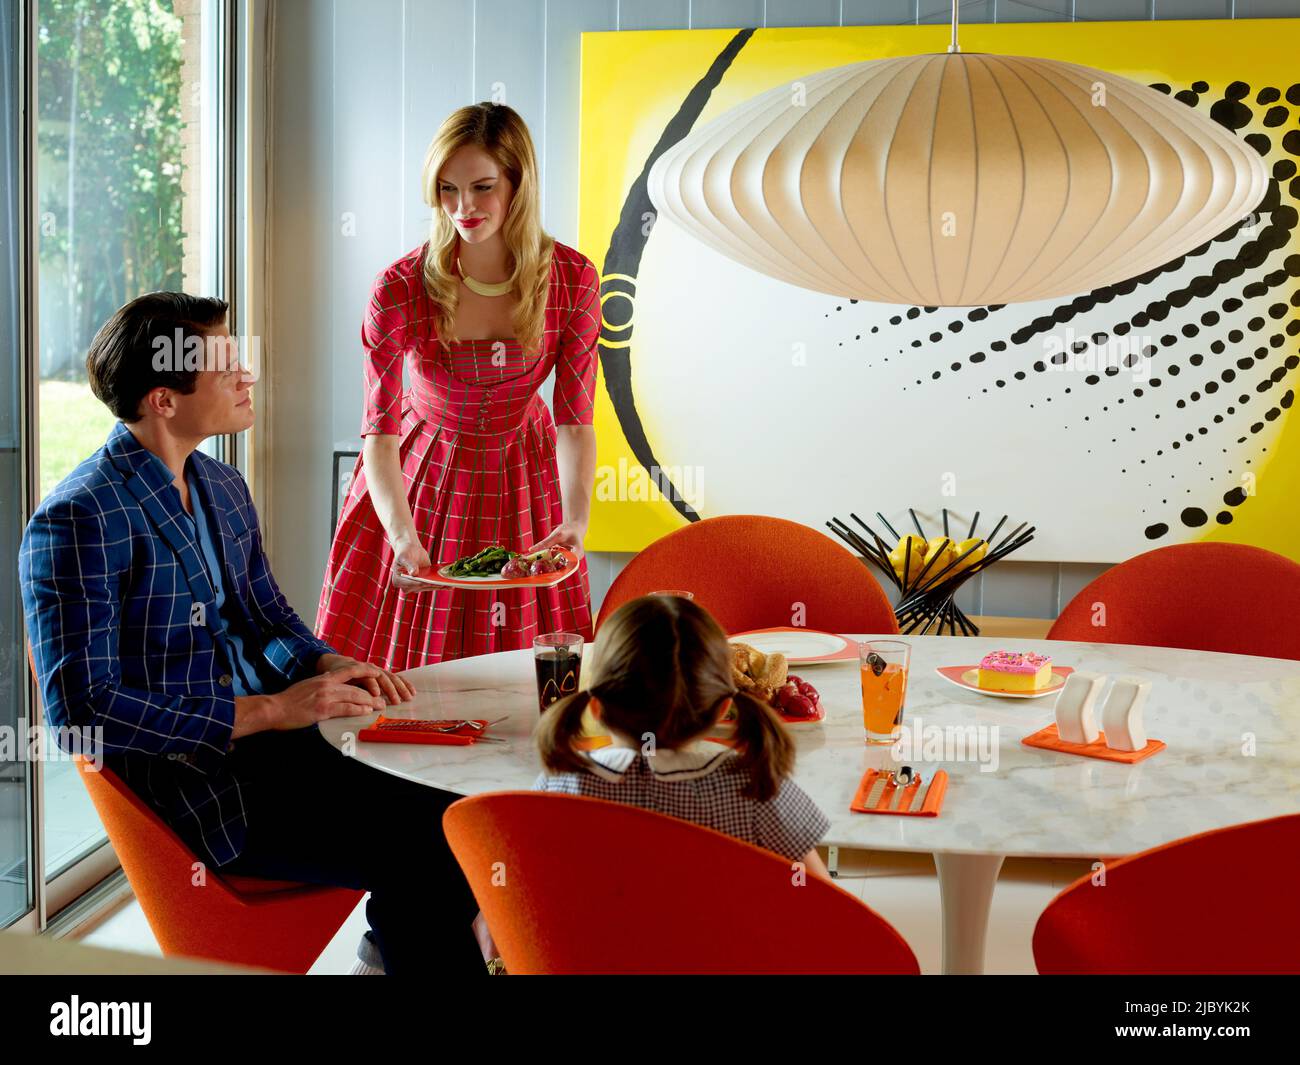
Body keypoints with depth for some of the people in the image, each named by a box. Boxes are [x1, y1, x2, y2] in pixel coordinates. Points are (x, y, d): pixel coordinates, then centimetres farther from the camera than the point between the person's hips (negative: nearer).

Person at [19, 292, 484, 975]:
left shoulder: (223, 487, 12)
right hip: (185, 782, -8)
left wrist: (325, 663, -1)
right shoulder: (77, 522, -14)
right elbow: (81, 709, -19)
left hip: (270, 741, 8)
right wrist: (266, 710, -21)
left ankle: (393, 947, 17)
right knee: (415, 856, -21)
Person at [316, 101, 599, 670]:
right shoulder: (400, 290, -24)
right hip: (423, 476, -1)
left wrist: (575, 519, -34)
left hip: (522, 480, 2)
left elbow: (575, 419, -17)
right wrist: (403, 537, -43)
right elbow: (379, 431, -26)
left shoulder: (572, 280, -18)